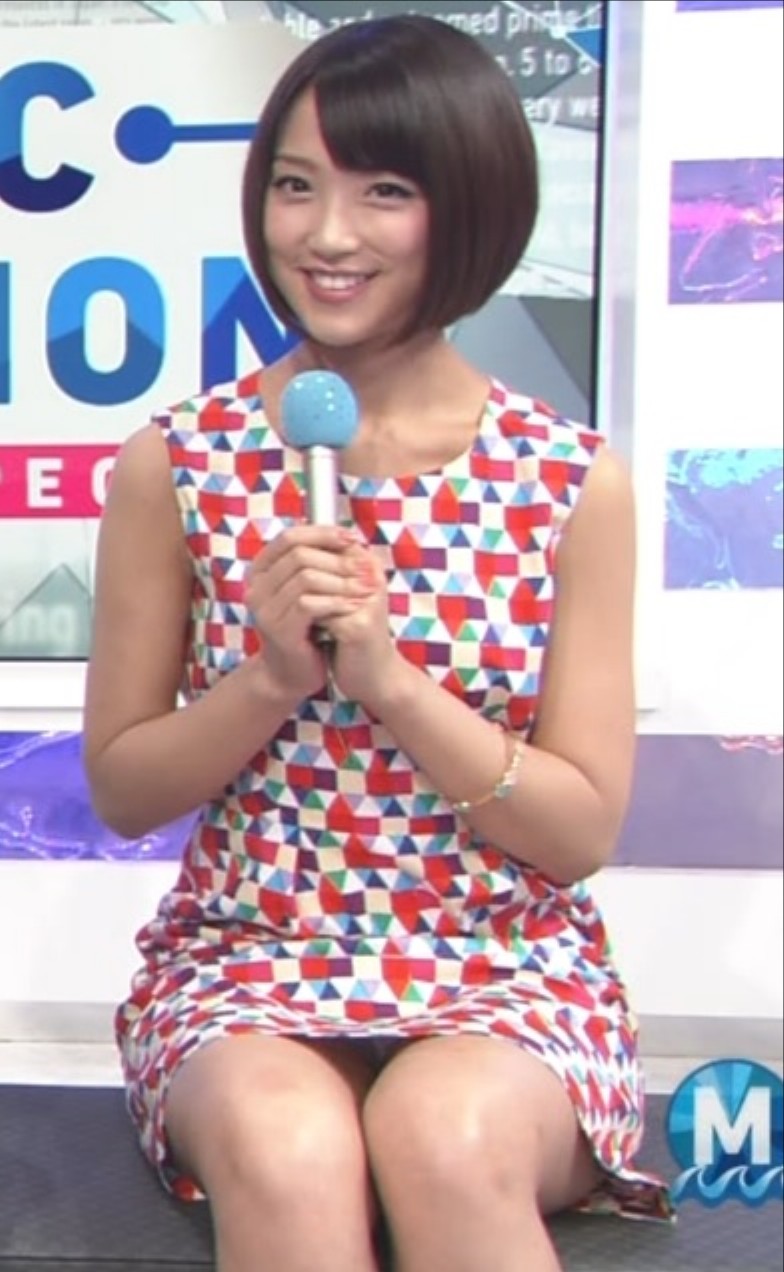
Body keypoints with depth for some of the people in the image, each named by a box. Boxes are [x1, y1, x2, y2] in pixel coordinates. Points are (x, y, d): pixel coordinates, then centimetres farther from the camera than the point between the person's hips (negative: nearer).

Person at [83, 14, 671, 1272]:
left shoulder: (572, 482, -4)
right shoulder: (175, 463, -3)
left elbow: (586, 829, -4)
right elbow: (119, 790, 3)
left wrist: (390, 676, -18)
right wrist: (273, 674, -16)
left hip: (508, 962, 1)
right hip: (245, 952, 0)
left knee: (446, 1140, -32)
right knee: (287, 1155, -32)